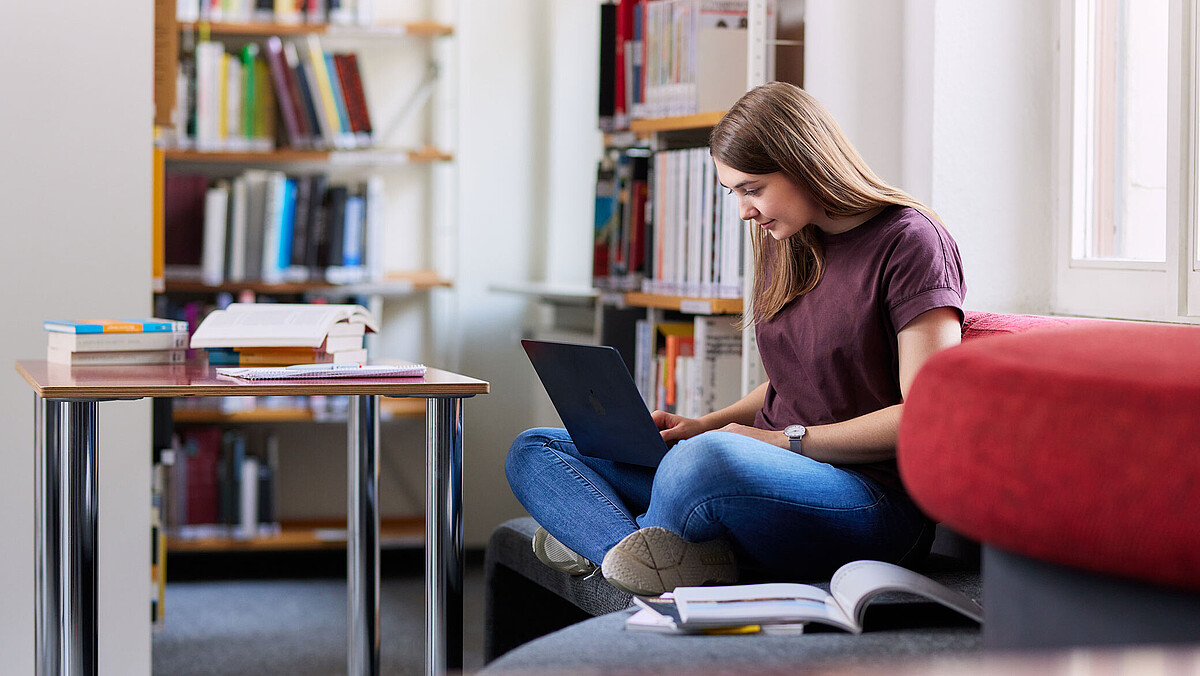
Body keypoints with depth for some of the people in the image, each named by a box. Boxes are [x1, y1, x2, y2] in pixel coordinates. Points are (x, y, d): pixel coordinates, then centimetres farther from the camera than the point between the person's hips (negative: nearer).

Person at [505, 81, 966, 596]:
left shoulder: (910, 241, -8)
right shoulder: (786, 246, 17)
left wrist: (785, 439, -13)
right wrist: (703, 426, 8)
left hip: (875, 495, -9)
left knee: (712, 459, -42)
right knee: (534, 451, 2)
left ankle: (596, 540, -12)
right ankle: (635, 552, -29)